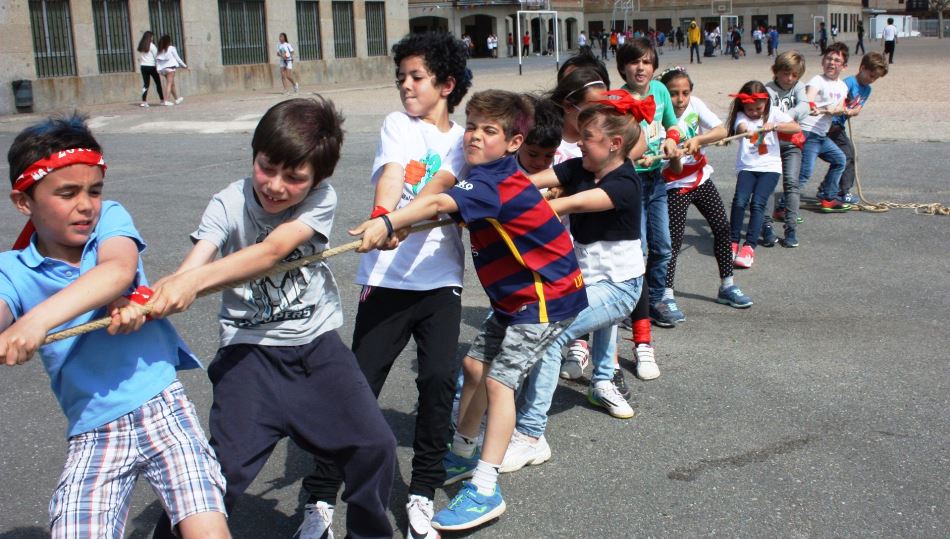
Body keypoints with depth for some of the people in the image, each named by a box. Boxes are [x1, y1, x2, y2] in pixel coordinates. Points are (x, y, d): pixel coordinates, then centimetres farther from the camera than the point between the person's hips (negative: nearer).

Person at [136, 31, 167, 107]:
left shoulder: (141, 46, 7)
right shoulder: (151, 45, -8)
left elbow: (140, 58, 6)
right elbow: (156, 56, -5)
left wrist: (140, 66, 10)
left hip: (143, 66, 5)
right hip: (151, 66, -5)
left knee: (146, 83, 5)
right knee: (158, 83, 5)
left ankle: (144, 101, -3)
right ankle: (162, 100, 10)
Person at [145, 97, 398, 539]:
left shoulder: (321, 199, -9)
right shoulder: (230, 204, -10)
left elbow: (273, 250, -27)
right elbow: (187, 275, -24)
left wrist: (195, 279, -41)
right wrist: (143, 302, -47)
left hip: (318, 344, 2)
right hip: (250, 351, -1)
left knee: (375, 446, -7)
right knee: (224, 470, -14)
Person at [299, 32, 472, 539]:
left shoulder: (463, 141, 11)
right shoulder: (398, 124, 7)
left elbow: (440, 189, -8)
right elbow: (391, 176, -13)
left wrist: (397, 221, -26)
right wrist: (380, 216, -33)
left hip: (440, 280, 1)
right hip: (386, 277, -1)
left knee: (439, 378, -11)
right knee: (360, 383, -2)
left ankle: (422, 493, 7)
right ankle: (319, 498, 9)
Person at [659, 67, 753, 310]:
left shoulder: (695, 104, -9)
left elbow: (722, 130, -20)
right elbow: (675, 170, -22)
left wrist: (697, 139, -35)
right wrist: (674, 152, -43)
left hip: (701, 178, 6)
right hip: (677, 186, -5)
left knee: (722, 228, 8)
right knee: (673, 240, -12)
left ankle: (727, 286, 21)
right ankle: (667, 295, -6)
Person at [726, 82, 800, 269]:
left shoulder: (772, 113, 5)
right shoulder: (741, 116, 2)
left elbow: (796, 127, -7)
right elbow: (741, 127, -23)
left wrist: (774, 125, -23)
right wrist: (745, 131, -48)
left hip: (769, 166, 0)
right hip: (747, 166, 0)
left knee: (757, 203, -18)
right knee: (740, 201, -20)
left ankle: (749, 246, -19)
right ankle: (733, 241, -4)